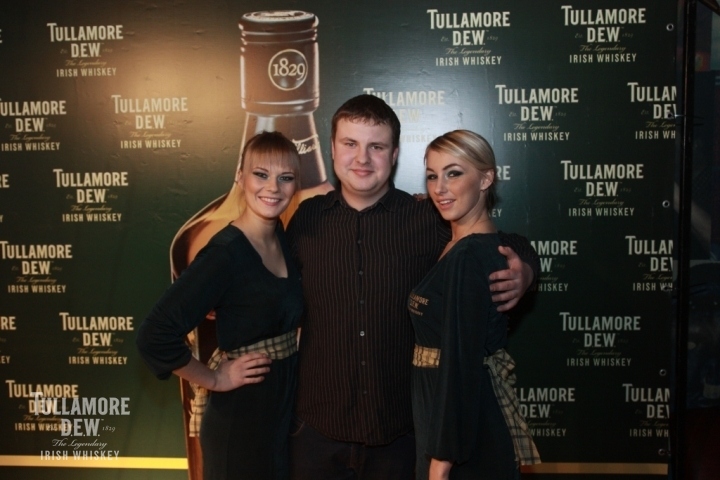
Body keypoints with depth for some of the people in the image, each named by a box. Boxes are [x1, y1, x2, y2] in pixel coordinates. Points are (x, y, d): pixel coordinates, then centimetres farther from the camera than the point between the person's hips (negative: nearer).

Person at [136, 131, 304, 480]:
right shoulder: (225, 252, -22)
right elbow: (155, 336, -26)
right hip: (241, 417, -7)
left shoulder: (284, 238, 0)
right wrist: (214, 379, -15)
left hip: (287, 404, 7)